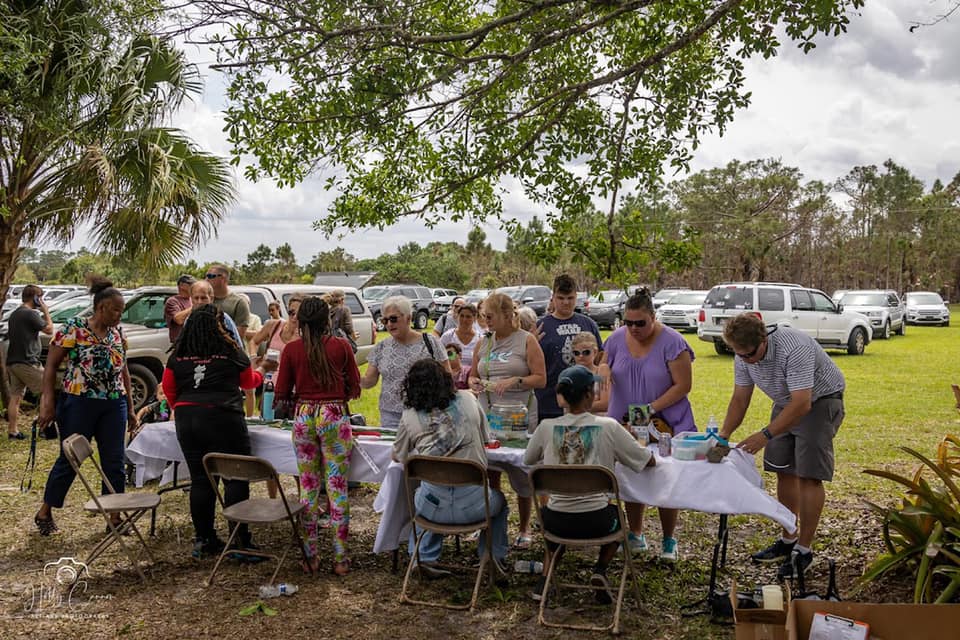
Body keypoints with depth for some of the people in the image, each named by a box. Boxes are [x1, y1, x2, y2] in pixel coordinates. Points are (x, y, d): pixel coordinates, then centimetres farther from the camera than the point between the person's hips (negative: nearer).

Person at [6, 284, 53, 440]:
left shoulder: (14, 314, 17)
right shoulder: (31, 314, -13)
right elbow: (49, 330, -7)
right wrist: (46, 311, 1)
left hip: (12, 362, 9)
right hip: (26, 362, -9)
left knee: (15, 396, 8)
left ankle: (12, 431, 9)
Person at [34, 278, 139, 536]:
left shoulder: (117, 332, 9)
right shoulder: (74, 328, -7)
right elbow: (50, 365, -6)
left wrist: (130, 407, 14)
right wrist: (48, 403, -11)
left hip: (114, 406, 5)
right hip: (78, 404, -5)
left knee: (114, 462, 5)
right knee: (69, 459, 5)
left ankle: (115, 517, 16)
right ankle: (45, 512, 25)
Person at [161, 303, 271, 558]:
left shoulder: (178, 354, 7)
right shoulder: (231, 350, -2)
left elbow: (168, 387, 12)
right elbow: (248, 382, 12)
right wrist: (262, 369, 33)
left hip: (187, 419, 5)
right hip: (223, 419, -5)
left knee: (199, 480, 11)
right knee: (235, 478, 1)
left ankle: (203, 539, 18)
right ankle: (239, 541, 1)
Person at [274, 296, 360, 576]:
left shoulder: (291, 349, -1)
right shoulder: (342, 346, -4)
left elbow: (282, 395, 2)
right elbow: (354, 388, 3)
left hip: (304, 416, 1)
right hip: (335, 416, -1)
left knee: (308, 488, 11)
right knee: (337, 488, 4)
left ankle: (310, 556, 17)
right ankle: (340, 558, 8)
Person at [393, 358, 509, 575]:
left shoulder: (410, 416, -3)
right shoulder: (468, 400, 1)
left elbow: (398, 457, 9)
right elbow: (484, 437, 14)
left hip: (434, 505, 0)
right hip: (473, 503, 0)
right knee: (498, 500, 35)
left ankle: (425, 558, 34)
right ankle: (494, 559, 32)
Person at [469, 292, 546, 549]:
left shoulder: (527, 341, -2)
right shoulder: (483, 343, 12)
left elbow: (540, 378, -6)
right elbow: (473, 374, 19)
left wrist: (515, 381, -19)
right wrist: (474, 382, -3)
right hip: (487, 417, 4)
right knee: (489, 472, 7)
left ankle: (524, 529, 18)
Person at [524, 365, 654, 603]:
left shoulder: (546, 427, -3)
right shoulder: (608, 427, -8)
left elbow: (528, 460, 15)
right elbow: (649, 462, 2)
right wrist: (614, 453, 20)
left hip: (557, 522, 1)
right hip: (595, 522, -1)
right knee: (617, 515, 33)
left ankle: (546, 578, 20)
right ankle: (600, 571, 12)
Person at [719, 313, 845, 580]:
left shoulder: (793, 348, -35)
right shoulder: (743, 355, -11)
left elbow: (802, 404, -38)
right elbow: (740, 399, -2)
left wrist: (766, 435, -42)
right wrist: (723, 435, -14)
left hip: (820, 400, -7)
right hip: (786, 403, 7)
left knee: (809, 475, -12)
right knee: (785, 471, 8)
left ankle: (804, 550, -4)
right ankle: (788, 540, 21)